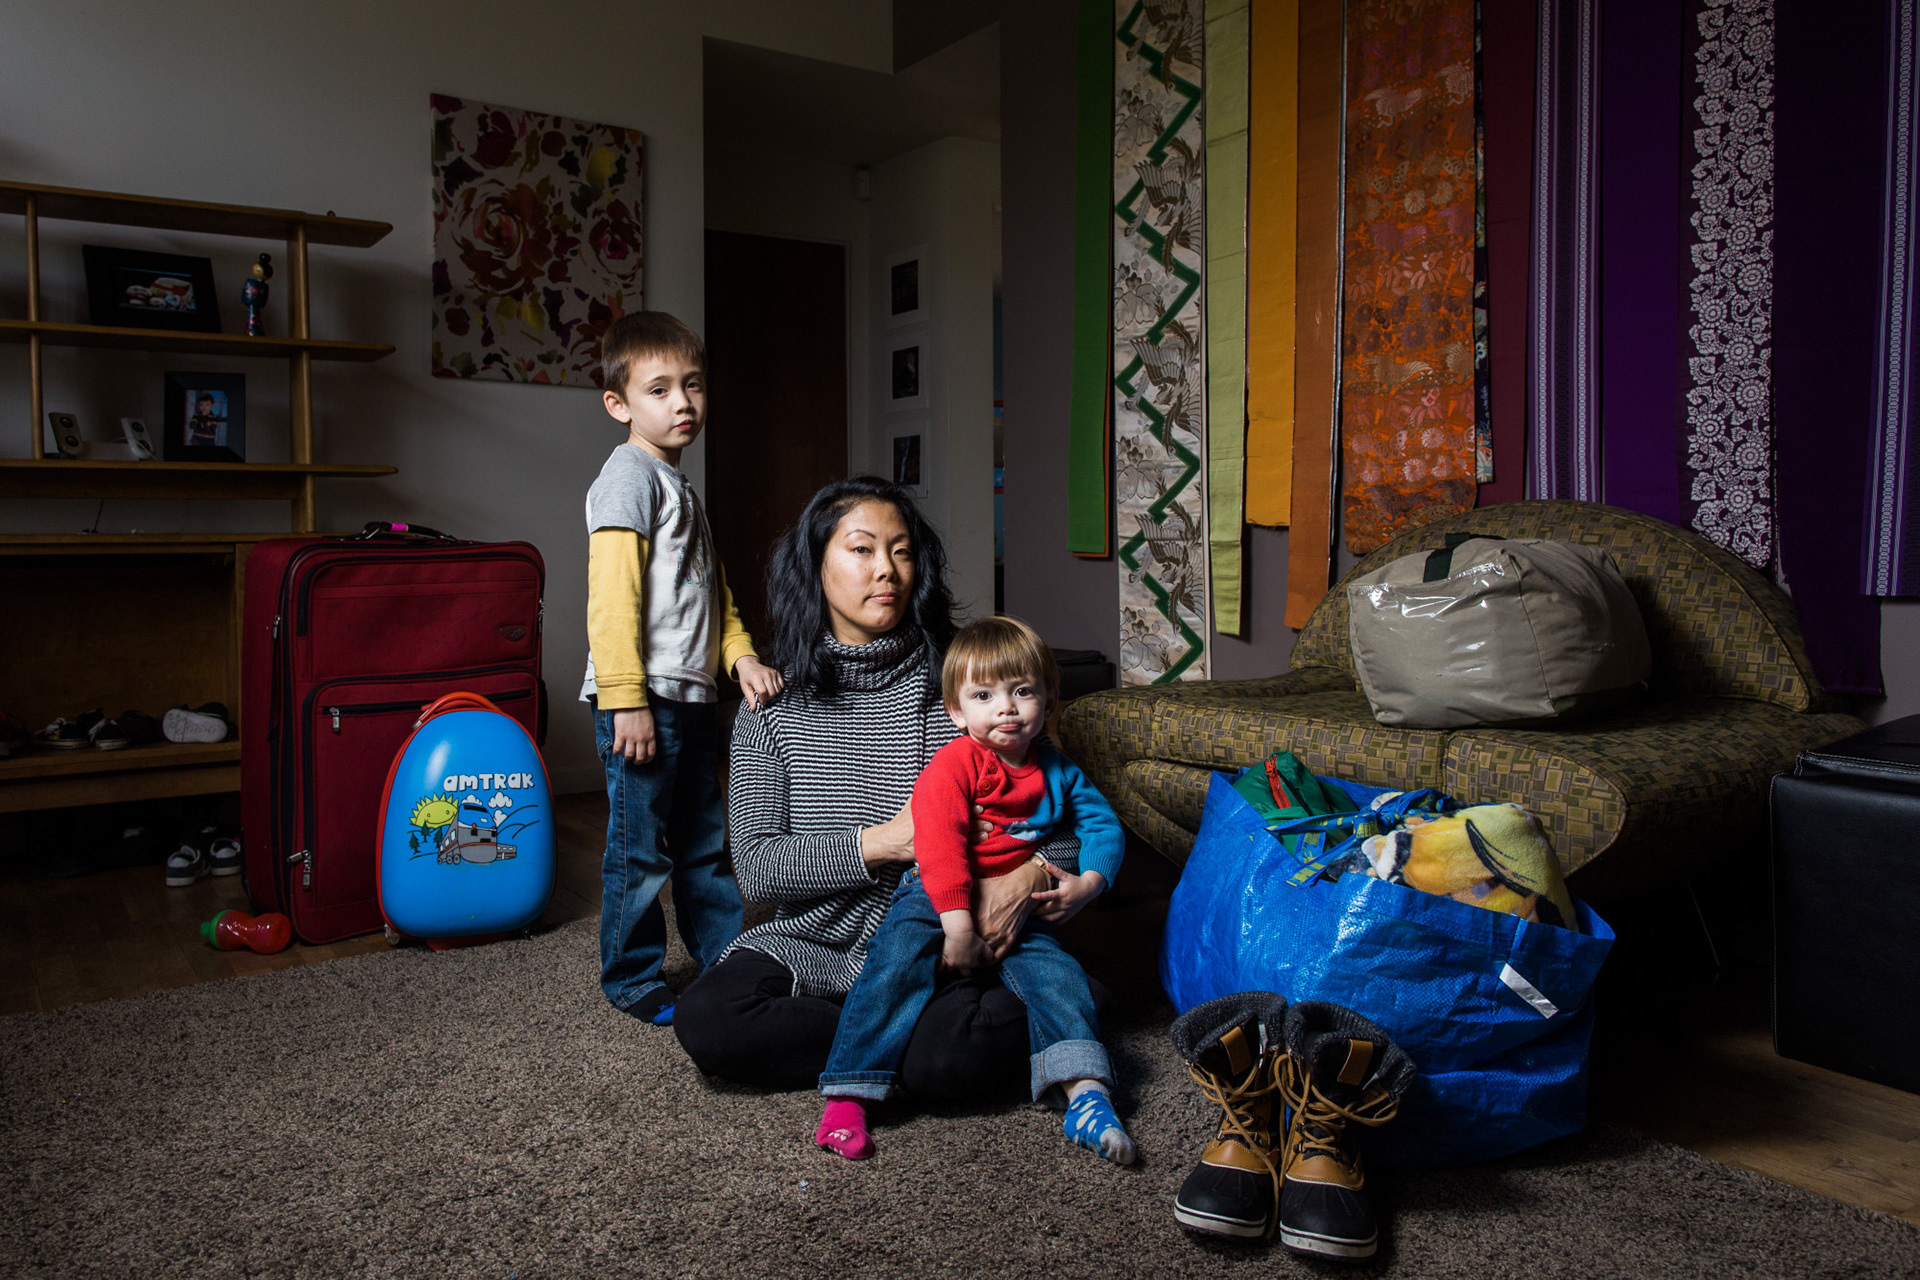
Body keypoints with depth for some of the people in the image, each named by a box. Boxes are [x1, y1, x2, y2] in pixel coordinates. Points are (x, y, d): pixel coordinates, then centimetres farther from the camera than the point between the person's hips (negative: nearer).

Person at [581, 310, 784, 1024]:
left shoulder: (679, 484, 18)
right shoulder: (629, 475, -11)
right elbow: (612, 597, -19)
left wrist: (741, 655, 8)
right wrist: (626, 699, -23)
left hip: (692, 699, 9)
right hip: (643, 703, -9)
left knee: (706, 843, 18)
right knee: (640, 850, 2)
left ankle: (726, 958, 30)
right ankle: (632, 980, 17)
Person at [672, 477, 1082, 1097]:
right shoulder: (773, 706, 4)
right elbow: (756, 869, -3)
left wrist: (1028, 875, -19)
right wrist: (878, 843, -17)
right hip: (815, 948, 3)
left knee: (947, 1059, -33)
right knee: (707, 1019, -26)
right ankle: (910, 1036, -10)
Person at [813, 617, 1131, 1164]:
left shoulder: (1057, 773, 8)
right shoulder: (954, 764, -11)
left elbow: (1104, 824, 15)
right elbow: (939, 845, -20)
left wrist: (1088, 884, -5)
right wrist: (957, 925, -28)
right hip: (938, 898, -4)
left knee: (1058, 975, -17)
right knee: (897, 965, -26)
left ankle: (1086, 1097, -20)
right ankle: (846, 1098, -25)